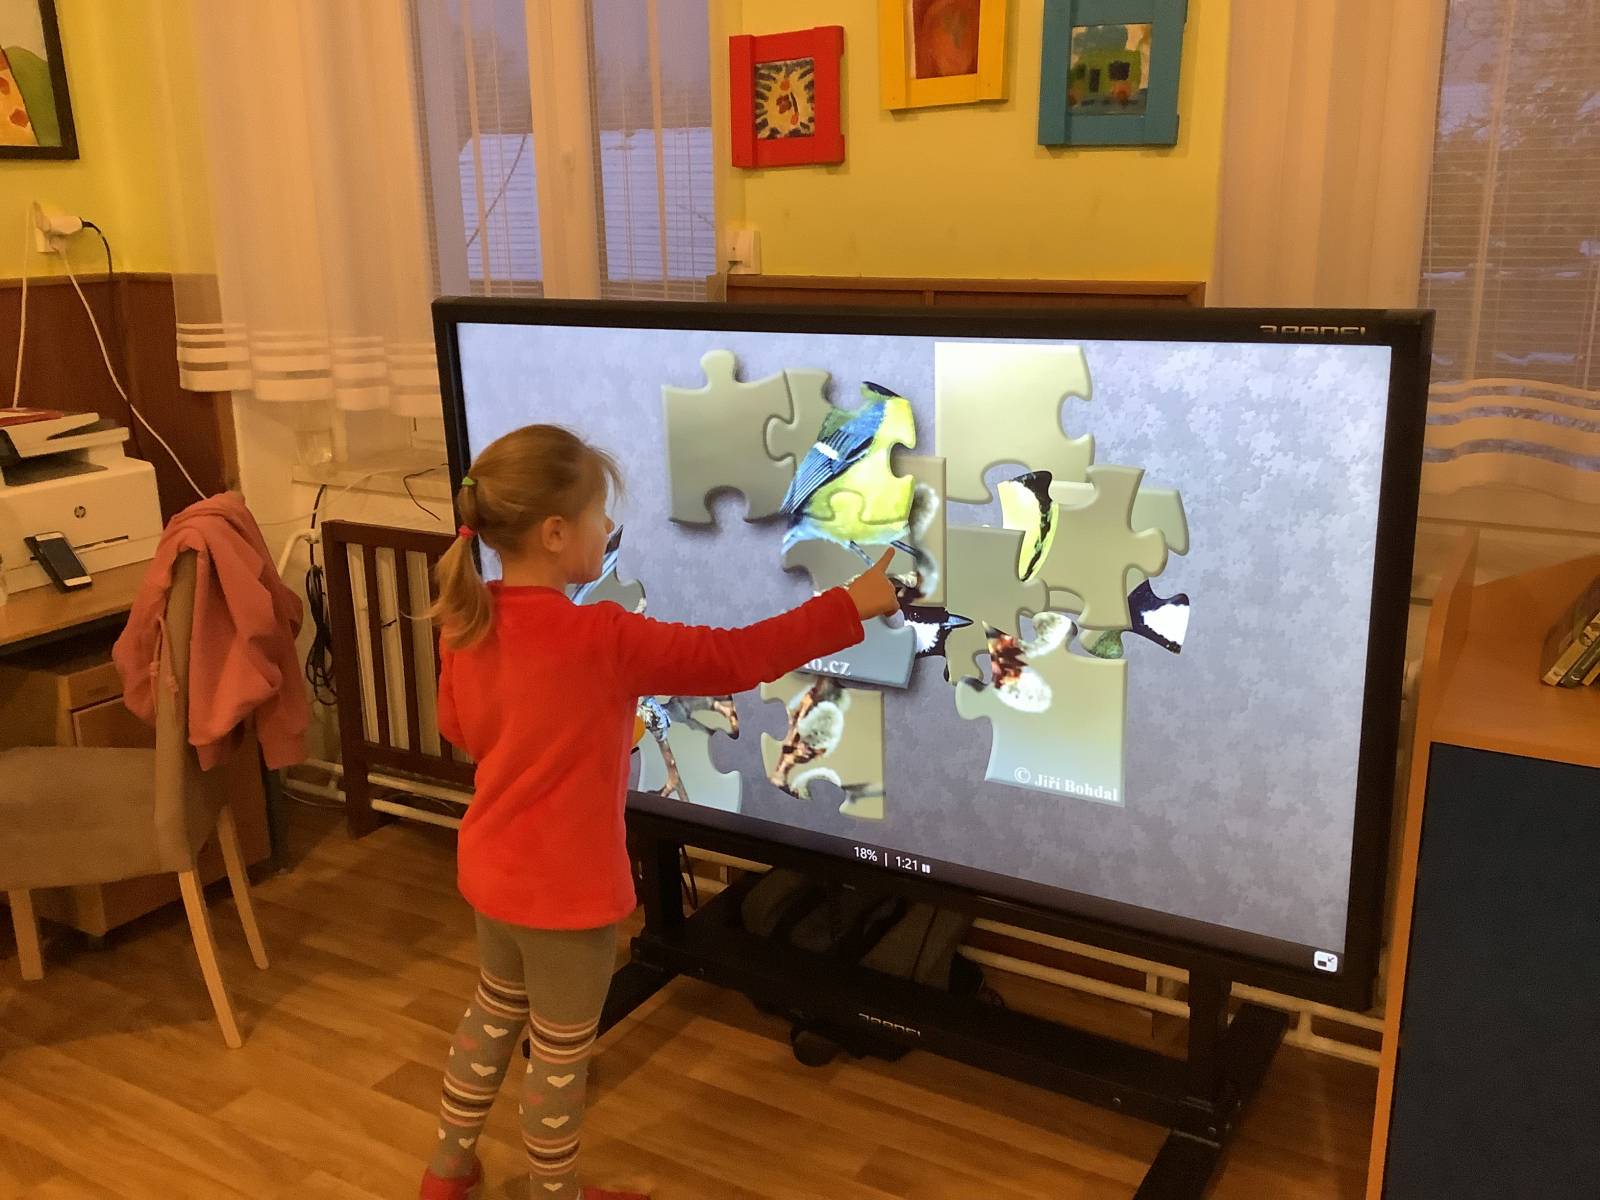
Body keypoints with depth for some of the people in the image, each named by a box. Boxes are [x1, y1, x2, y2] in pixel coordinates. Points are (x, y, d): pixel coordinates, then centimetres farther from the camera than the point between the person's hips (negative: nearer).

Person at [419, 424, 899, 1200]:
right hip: (566, 885, -7)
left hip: (494, 868, 8)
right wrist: (852, 605, -17)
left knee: (494, 1014, 28)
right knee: (561, 1052, 13)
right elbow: (735, 658, -24)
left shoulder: (467, 622, -6)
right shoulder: (601, 639, -28)